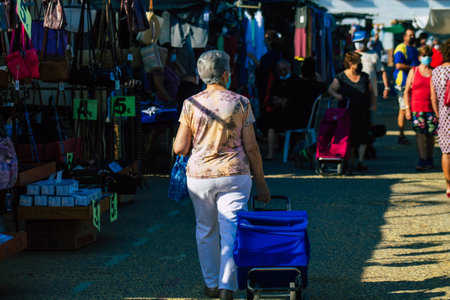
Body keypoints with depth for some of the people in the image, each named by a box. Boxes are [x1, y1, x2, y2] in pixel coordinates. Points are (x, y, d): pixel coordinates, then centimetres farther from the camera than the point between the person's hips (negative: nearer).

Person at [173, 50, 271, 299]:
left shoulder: (191, 104, -3)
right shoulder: (240, 103, -5)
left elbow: (179, 148, -4)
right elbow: (251, 147, -4)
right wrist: (261, 182, 4)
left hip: (199, 175, 2)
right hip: (234, 175, -1)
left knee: (206, 231, 17)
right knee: (232, 232, 0)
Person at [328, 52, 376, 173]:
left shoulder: (364, 77, 8)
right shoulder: (340, 78, -2)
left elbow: (371, 92, 17)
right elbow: (330, 89, -8)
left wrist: (373, 104, 5)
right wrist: (336, 95, -28)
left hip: (363, 112, 2)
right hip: (347, 112, -2)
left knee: (363, 136, -8)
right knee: (350, 137, 3)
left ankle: (361, 161, -9)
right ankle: (351, 161, 15)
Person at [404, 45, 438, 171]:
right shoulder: (413, 71, 7)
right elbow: (407, 91, 6)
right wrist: (407, 108, -3)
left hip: (432, 108, 1)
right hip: (417, 108, -1)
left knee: (430, 134, 5)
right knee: (420, 133, -11)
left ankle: (429, 160, 20)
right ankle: (422, 161, -15)